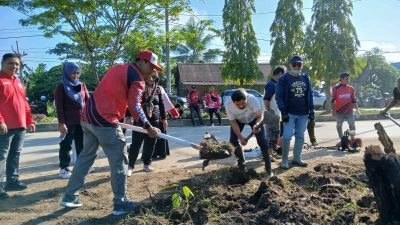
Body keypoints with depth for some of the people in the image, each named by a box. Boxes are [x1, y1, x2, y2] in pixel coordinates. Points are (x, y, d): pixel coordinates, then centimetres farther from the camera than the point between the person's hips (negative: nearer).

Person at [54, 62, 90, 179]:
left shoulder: (82, 85, 12)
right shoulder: (61, 87, -2)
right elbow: (59, 107, -8)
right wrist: (61, 123, -14)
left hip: (82, 121, 5)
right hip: (68, 122, -5)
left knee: (82, 145, 12)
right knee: (66, 146, 3)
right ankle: (64, 169, 12)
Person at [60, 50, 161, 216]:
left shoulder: (118, 68, 19)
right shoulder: (137, 78, -6)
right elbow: (134, 107, -15)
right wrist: (148, 127, -7)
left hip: (88, 116, 9)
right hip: (104, 121, -9)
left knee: (86, 155, 20)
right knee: (119, 161, 2)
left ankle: (70, 196, 28)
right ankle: (120, 204, 10)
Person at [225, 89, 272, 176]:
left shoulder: (252, 99, -40)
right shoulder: (228, 105, -35)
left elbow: (260, 116, -33)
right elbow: (233, 122, -25)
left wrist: (256, 125, -55)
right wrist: (240, 138, -35)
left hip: (254, 118, -1)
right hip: (238, 120, 2)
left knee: (262, 141, -12)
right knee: (233, 140, -12)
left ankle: (268, 167, 2)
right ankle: (241, 163, 10)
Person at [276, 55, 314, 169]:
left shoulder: (306, 78, 12)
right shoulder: (284, 79, -3)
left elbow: (309, 95, 15)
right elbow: (279, 96, -8)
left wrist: (311, 110, 8)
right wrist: (283, 111, -16)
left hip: (303, 113, 5)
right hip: (289, 113, -5)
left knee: (300, 136, 9)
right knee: (287, 136, -8)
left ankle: (297, 158, 19)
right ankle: (285, 160, 2)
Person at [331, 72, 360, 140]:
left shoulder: (351, 88, 6)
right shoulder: (336, 88, -4)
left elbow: (353, 100, 11)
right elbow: (333, 100, -3)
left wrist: (357, 109, 5)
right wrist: (333, 110, -8)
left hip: (349, 111, 2)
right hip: (339, 112, -2)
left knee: (352, 125, -2)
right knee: (339, 126, 7)